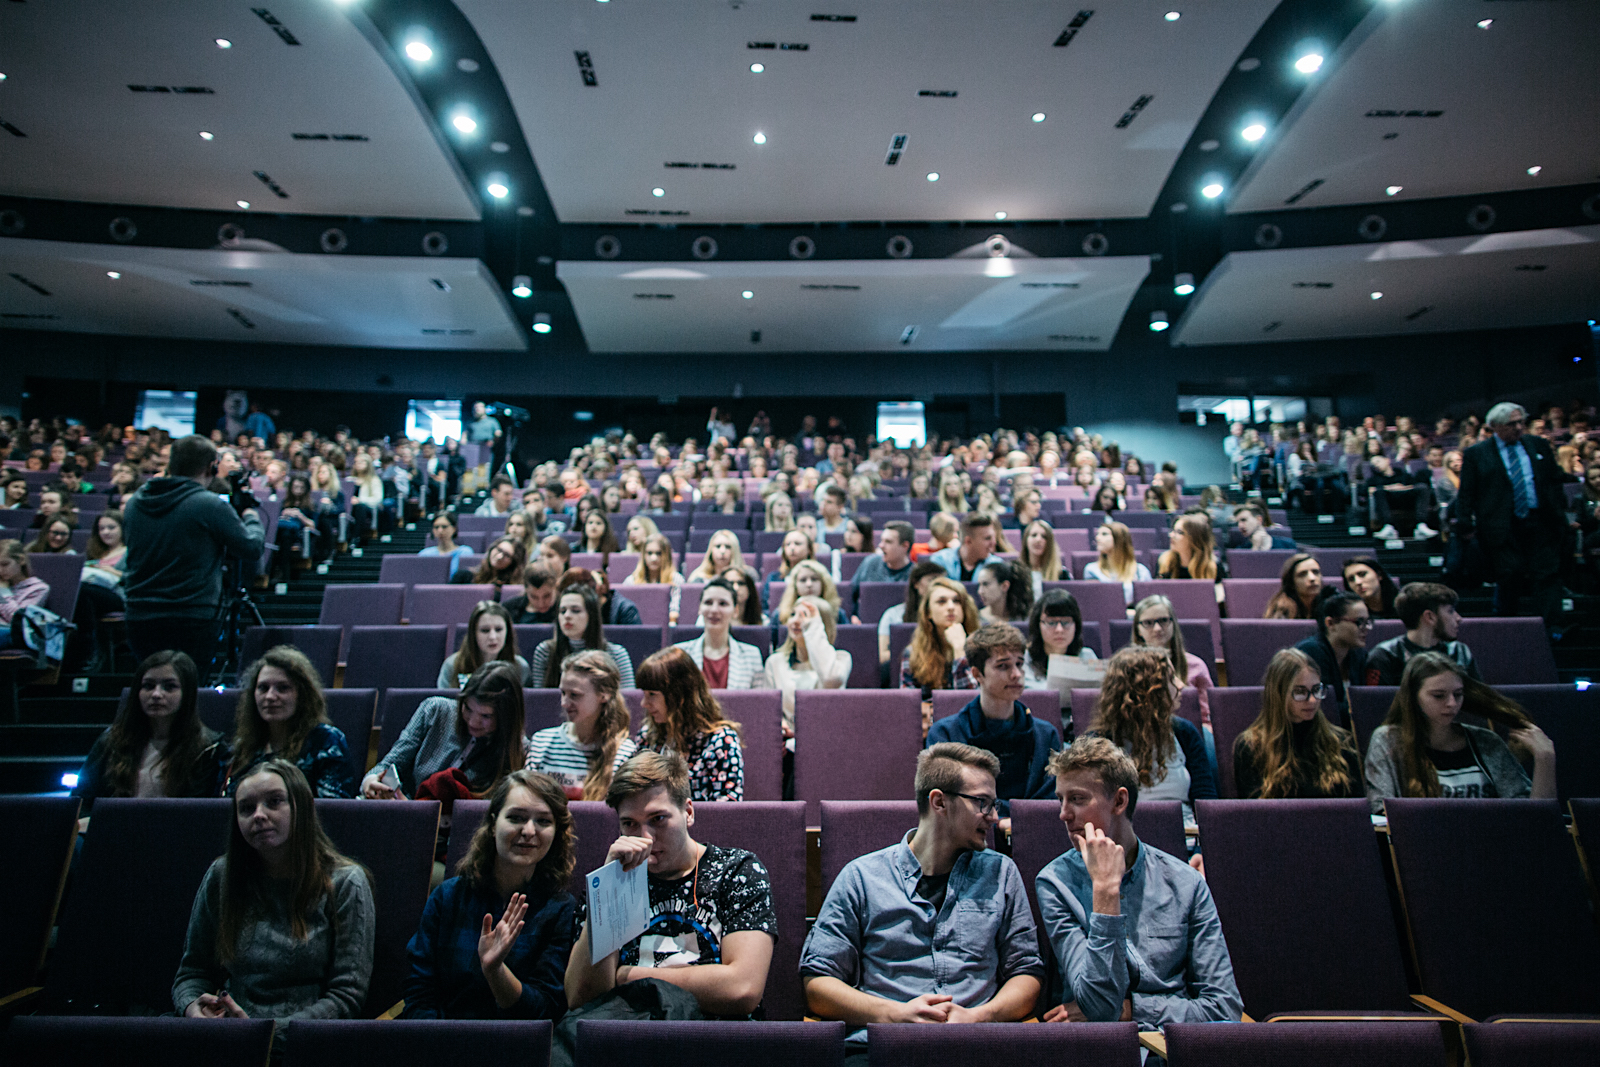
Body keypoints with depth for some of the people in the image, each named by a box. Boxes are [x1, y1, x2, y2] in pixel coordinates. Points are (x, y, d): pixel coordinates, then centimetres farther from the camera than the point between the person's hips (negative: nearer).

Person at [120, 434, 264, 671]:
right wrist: (251, 518, 15)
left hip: (138, 616, 6)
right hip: (192, 620, -6)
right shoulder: (210, 505, -12)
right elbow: (252, 548, -6)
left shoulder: (135, 501, 6)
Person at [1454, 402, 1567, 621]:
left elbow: (1555, 482, 16)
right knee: (1509, 576, -3)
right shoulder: (1475, 454, 2)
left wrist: (1559, 513, 8)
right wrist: (1465, 525, -7)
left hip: (1541, 523, 3)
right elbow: (1466, 494, 0)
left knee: (1547, 576, -1)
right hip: (1503, 529, -3)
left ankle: (1545, 627, 3)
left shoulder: (1540, 445, 12)